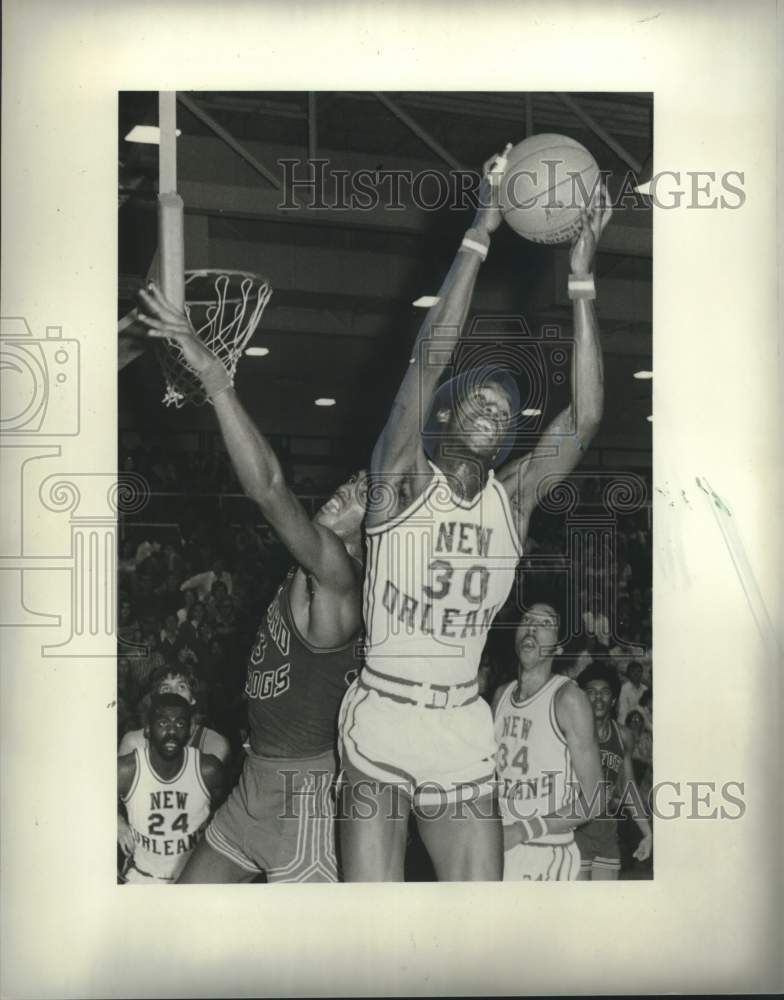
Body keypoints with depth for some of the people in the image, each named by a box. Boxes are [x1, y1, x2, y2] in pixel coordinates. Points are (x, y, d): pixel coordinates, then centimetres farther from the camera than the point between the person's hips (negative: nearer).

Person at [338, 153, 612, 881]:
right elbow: (429, 356, -16)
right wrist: (479, 234, -18)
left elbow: (585, 418, -8)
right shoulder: (402, 479, -4)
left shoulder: (513, 496, 5)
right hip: (380, 721, -3)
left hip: (464, 734, 4)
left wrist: (581, 277, -12)